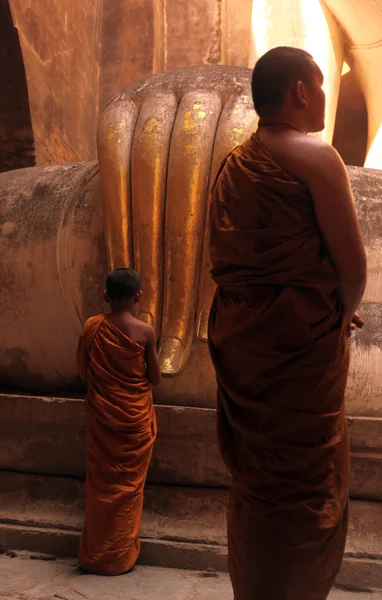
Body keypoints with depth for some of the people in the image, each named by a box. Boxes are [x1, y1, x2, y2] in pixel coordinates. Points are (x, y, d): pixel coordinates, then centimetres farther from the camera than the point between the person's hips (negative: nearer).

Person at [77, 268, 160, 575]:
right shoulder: (145, 331, -15)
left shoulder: (92, 327, -6)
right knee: (128, 485, 12)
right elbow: (155, 378, -7)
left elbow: (83, 371, 3)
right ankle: (120, 557, 23)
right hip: (134, 416, -2)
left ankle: (94, 554, 26)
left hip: (101, 415, 3)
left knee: (101, 482, 15)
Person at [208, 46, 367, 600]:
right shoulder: (315, 157, -10)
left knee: (253, 476, 20)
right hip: (301, 341, -8)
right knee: (304, 489, 4)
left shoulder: (233, 165, 11)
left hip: (237, 337, 8)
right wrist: (342, 312, 8)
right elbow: (353, 267, -14)